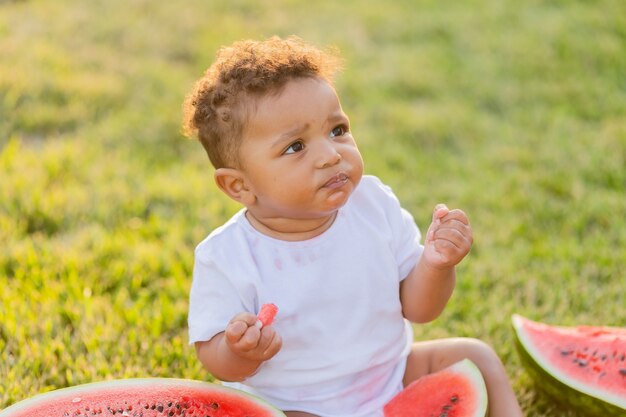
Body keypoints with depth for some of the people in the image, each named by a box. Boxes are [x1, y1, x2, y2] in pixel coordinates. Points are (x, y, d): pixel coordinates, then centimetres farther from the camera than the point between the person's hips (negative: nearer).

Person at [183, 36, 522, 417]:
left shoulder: (375, 205, -9)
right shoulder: (226, 258, -21)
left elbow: (418, 310, -3)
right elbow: (216, 359, -13)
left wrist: (435, 266, -23)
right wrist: (239, 352, -35)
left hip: (393, 377, 4)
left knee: (474, 355, -3)